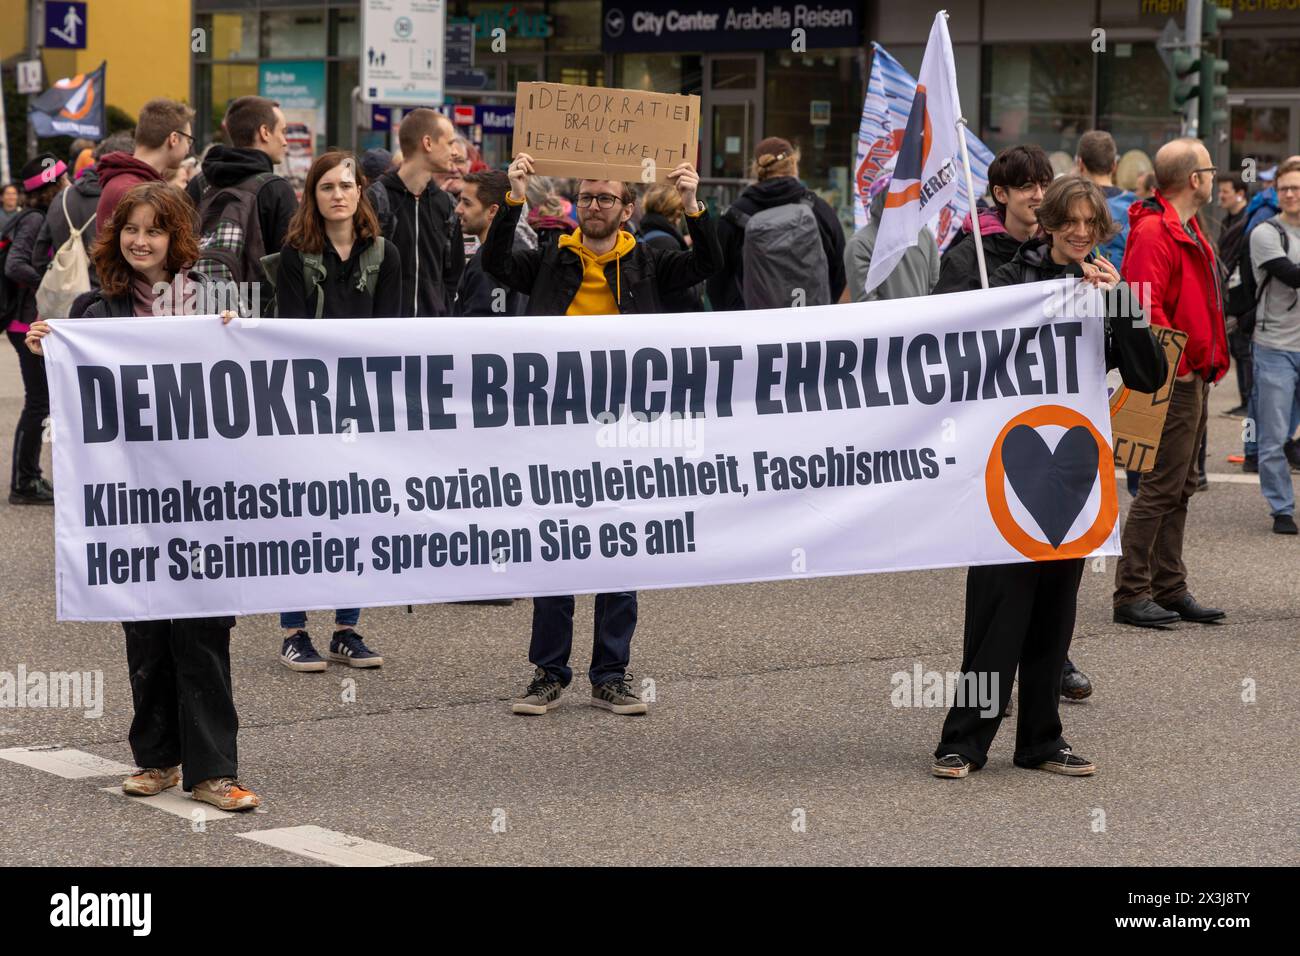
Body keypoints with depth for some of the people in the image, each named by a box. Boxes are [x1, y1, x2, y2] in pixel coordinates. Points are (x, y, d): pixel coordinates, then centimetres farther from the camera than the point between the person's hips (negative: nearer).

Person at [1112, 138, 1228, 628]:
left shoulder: (1186, 229, 17)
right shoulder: (1154, 231, -16)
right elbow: (1145, 306, -25)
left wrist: (1208, 362, 15)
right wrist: (1176, 365, -20)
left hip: (1194, 378, 10)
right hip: (1174, 382, -10)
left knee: (1180, 487, 13)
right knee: (1162, 487, -7)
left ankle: (1169, 588, 20)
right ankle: (1131, 594, -2)